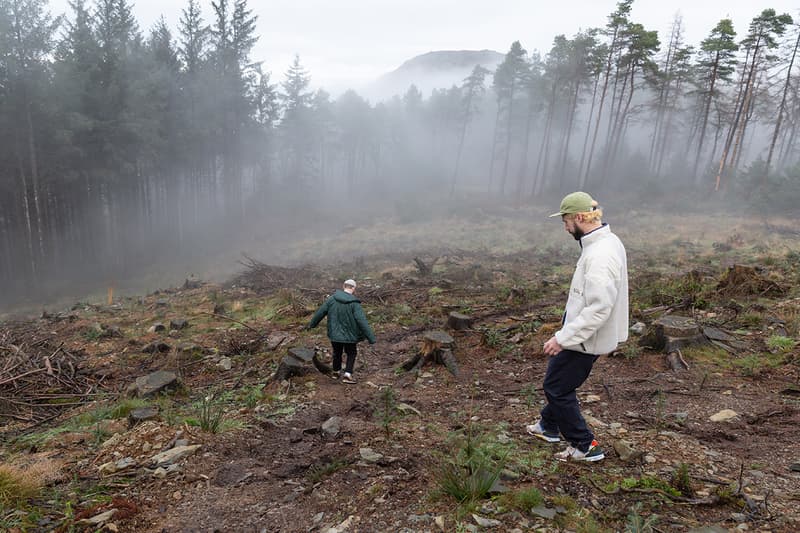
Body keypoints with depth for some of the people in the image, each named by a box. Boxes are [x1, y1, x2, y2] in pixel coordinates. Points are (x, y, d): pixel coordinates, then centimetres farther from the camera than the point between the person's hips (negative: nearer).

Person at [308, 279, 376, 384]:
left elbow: (320, 312, 3)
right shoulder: (354, 303, -19)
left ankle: (336, 372, 39)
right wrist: (371, 338, -21)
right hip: (349, 335, -4)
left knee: (337, 352, 24)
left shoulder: (332, 299, -6)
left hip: (334, 333, 4)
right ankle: (347, 375, 5)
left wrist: (312, 324, 20)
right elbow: (362, 321, -23)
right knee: (351, 354, 16)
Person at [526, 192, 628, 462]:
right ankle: (549, 426, 44)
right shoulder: (609, 241, 5)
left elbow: (598, 309, -32)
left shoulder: (600, 256, -29)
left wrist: (563, 338, -27)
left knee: (557, 387, 4)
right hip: (585, 334, 10)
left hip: (585, 339, -10)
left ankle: (585, 446, 18)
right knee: (557, 379, 24)